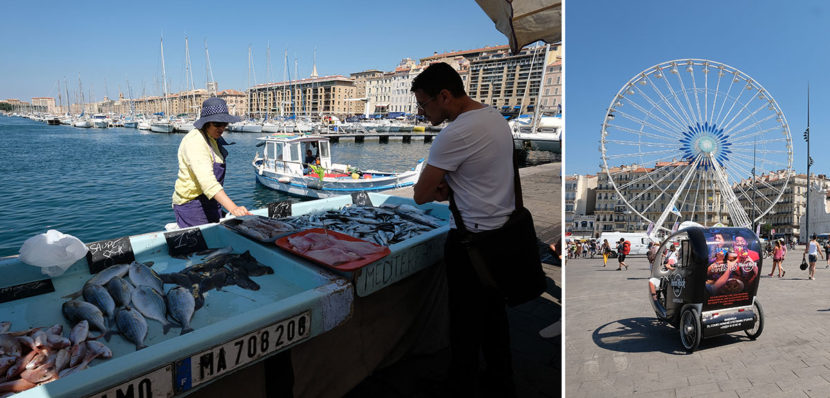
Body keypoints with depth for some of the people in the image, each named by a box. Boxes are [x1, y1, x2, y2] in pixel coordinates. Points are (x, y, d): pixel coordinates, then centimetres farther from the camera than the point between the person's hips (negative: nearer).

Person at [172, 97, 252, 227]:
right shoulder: (194, 142, -23)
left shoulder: (212, 138, 7)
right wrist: (233, 208, -48)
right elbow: (207, 180, -37)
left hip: (210, 204, 9)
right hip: (192, 205, -9)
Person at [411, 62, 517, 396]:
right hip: (505, 230, 9)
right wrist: (450, 185, 0)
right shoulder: (496, 116, 7)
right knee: (495, 312, 21)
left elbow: (421, 195, -17)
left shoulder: (455, 134, -22)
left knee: (466, 320, 9)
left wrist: (440, 190, 4)